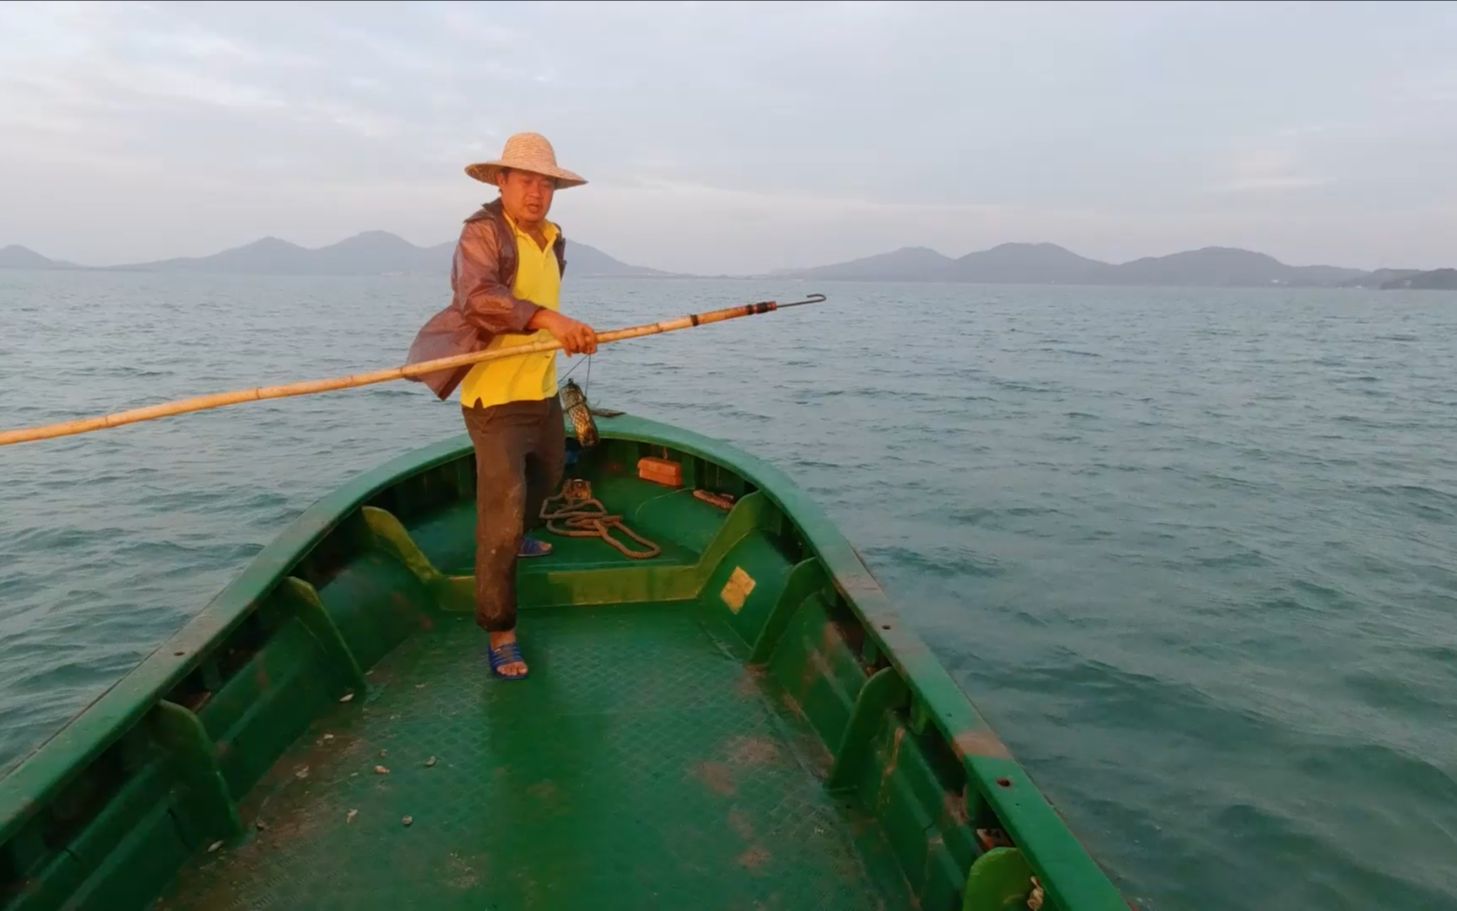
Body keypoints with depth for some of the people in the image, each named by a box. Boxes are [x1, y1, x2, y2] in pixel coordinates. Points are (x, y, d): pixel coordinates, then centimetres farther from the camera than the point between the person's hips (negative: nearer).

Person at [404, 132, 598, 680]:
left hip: (543, 392, 9)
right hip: (495, 398, -8)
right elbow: (478, 296, -35)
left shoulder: (553, 240, 11)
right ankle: (500, 634, 0)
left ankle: (518, 536, 59)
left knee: (546, 475, 29)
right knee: (500, 520, -11)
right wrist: (548, 318, -47)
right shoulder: (483, 232, -15)